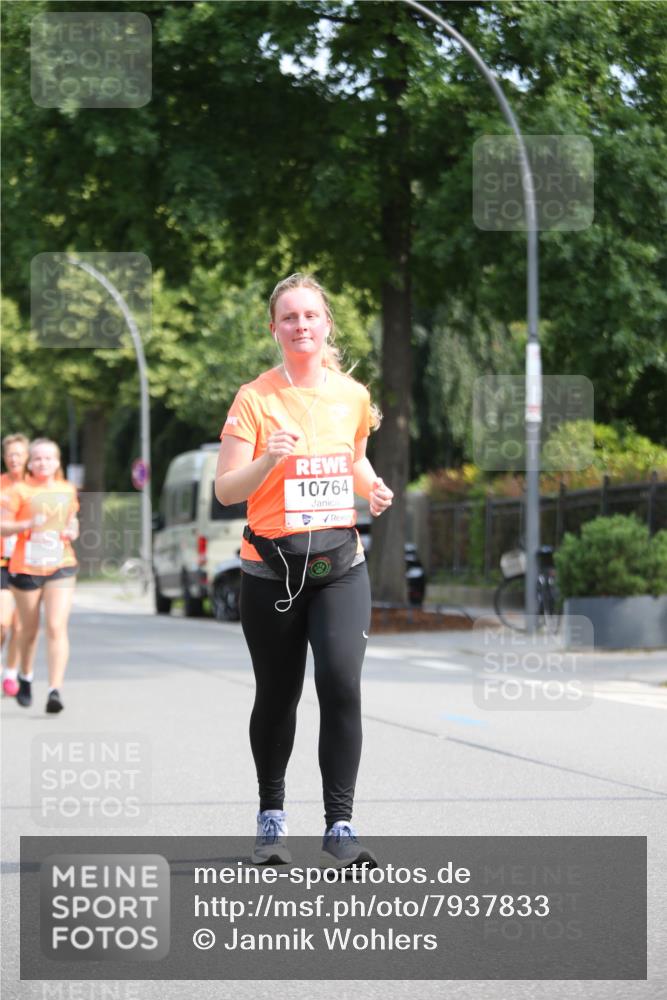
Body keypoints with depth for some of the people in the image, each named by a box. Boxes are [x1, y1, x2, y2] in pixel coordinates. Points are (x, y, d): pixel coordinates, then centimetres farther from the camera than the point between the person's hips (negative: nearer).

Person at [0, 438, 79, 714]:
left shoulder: (68, 490, 9)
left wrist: (72, 531, 4)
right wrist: (28, 524, -23)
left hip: (61, 567, 1)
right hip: (25, 567, -1)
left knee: (57, 627, -14)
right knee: (30, 629, 12)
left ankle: (55, 690, -17)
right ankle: (25, 677, 39)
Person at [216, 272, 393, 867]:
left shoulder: (353, 395, 7)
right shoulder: (255, 399, -4)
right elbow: (225, 490, -7)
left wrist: (372, 487, 3)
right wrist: (267, 460, -26)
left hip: (340, 564, 2)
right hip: (272, 567, -2)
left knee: (341, 683, -15)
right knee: (277, 696, 8)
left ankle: (340, 827, -10)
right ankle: (272, 818, 29)